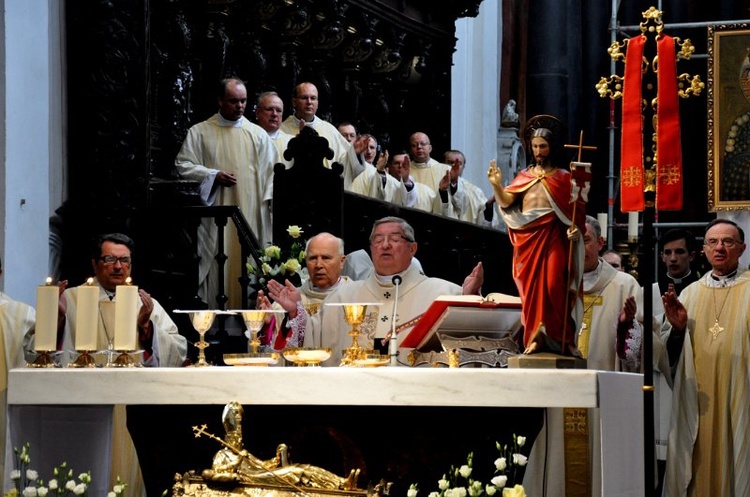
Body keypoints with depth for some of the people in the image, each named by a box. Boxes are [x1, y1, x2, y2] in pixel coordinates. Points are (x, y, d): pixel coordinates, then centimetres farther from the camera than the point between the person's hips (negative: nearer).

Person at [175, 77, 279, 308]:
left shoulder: (258, 134, 10)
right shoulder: (200, 132, 6)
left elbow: (272, 170, 7)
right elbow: (183, 165, 4)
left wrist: (271, 199, -7)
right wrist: (213, 175, -10)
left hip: (250, 212, 1)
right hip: (215, 212, -1)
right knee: (214, 266, -3)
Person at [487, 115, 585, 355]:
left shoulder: (562, 177, 7)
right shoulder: (524, 176, 15)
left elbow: (575, 209, 2)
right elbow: (506, 202, 5)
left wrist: (574, 228, -16)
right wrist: (497, 185, -12)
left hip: (552, 236, -3)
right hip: (528, 236, 3)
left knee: (553, 285, -13)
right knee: (531, 287, -1)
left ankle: (560, 337, -6)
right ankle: (535, 337, 2)